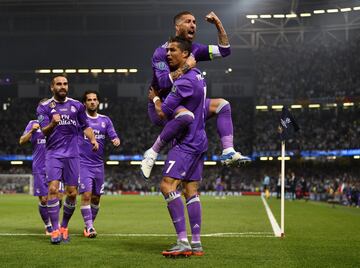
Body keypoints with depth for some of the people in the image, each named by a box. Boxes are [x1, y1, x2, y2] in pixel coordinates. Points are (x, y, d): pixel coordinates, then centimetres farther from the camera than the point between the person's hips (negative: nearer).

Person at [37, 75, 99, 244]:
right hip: (53, 153, -3)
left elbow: (85, 126, 18)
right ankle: (55, 230, -11)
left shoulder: (77, 105, 11)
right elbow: (44, 131, -10)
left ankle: (64, 227, 19)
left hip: (72, 154, 3)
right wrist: (53, 124, -32)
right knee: (53, 189, -16)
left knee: (72, 193, 1)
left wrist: (93, 139, 0)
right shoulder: (44, 107, 1)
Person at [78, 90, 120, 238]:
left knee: (96, 198, 9)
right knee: (86, 195, -14)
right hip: (83, 164, -4)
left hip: (99, 165, 4)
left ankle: (90, 224, 25)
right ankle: (89, 227, -8)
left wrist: (116, 141, -17)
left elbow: (114, 136, 5)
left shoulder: (105, 120, 10)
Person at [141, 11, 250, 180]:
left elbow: (224, 51, 7)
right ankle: (152, 153, -26)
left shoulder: (194, 50, 7)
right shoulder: (161, 53, -14)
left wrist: (218, 25, -2)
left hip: (183, 103, 8)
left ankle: (228, 153, -12)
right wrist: (186, 67, -25)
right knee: (185, 115, -40)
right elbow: (164, 82, -28)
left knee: (222, 105, -1)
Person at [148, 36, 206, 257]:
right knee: (191, 191, 8)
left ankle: (183, 242, -20)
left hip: (186, 143, -10)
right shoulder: (197, 75, 14)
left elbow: (163, 113, -13)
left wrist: (155, 98, 7)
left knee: (168, 185, -16)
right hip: (198, 141, 10)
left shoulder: (184, 81, -17)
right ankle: (196, 244, 8)